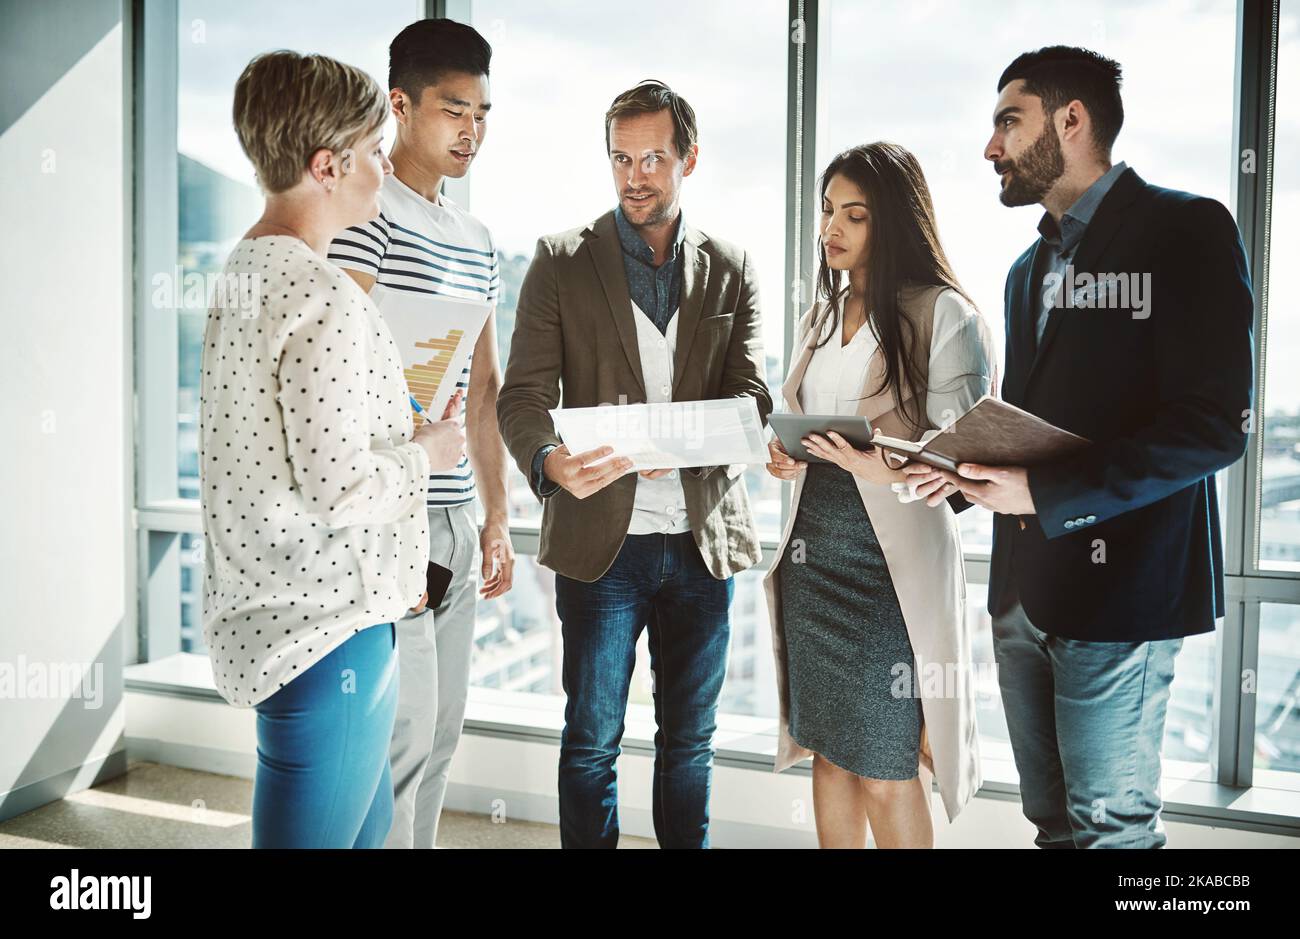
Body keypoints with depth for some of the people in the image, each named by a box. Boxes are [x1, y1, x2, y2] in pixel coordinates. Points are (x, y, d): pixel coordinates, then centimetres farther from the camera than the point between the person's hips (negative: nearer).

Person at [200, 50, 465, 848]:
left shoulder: (246, 270, 10)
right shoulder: (322, 296, -22)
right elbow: (341, 490, -25)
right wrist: (426, 451, -7)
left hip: (265, 605, 10)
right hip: (326, 629, -10)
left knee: (367, 822, 24)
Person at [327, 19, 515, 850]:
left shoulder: (478, 238, 17)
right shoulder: (367, 214, -8)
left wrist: (497, 515, 19)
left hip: (455, 517, 8)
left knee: (442, 728, 13)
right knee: (404, 728, -5)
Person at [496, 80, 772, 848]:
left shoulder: (731, 270, 7)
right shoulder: (563, 261, 2)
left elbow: (750, 399, -2)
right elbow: (524, 394, -5)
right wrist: (549, 458, -28)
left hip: (704, 539, 2)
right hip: (602, 536, -2)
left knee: (690, 738, 15)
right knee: (592, 740, 8)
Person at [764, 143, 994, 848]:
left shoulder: (943, 314, -7)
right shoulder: (821, 317, 15)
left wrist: (885, 466, -32)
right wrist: (784, 456, -1)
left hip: (891, 558, -6)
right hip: (811, 550, 6)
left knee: (886, 775, 2)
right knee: (829, 752, 14)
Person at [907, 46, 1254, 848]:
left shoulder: (1184, 231, -7)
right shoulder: (1031, 267, 17)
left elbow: (1214, 426, -16)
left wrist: (1043, 494, -19)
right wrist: (967, 472, 1)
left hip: (1117, 590, -7)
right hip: (1025, 585, 7)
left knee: (1111, 826, 2)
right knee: (1052, 820, 14)